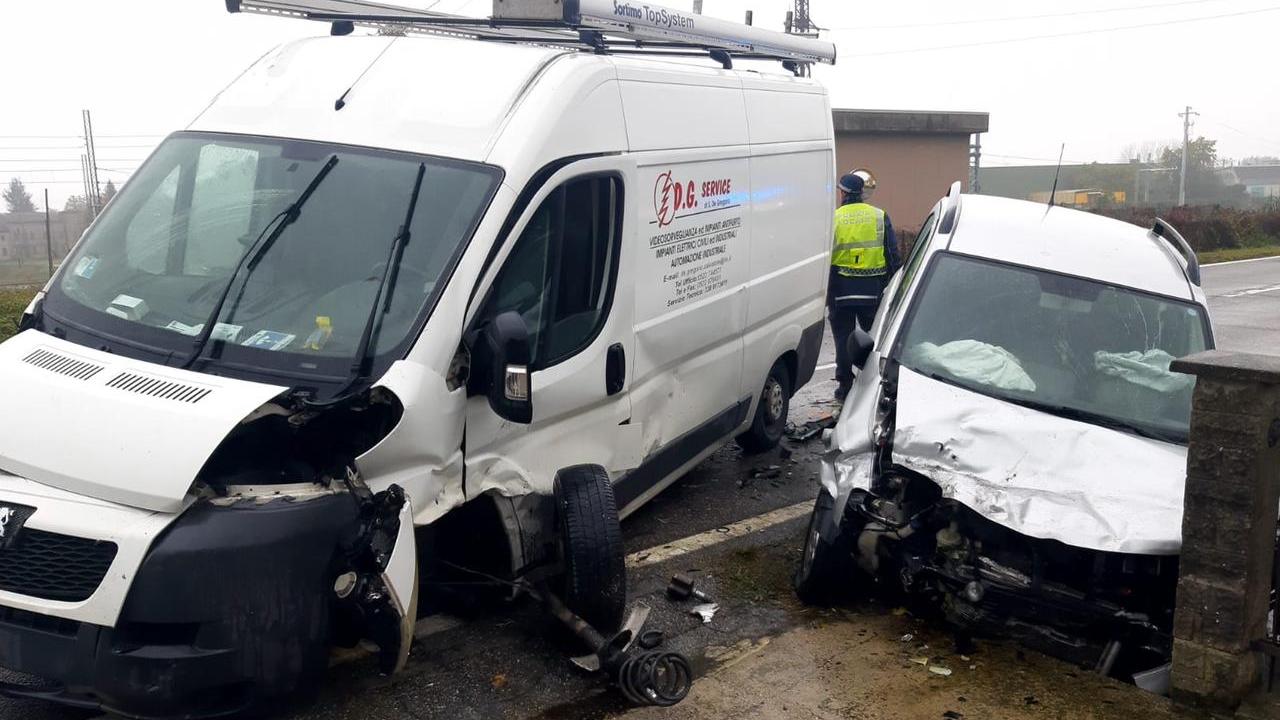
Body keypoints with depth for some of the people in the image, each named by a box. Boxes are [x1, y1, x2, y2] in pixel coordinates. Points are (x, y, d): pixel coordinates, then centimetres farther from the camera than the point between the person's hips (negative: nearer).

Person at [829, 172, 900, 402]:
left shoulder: (833, 218, -2)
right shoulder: (880, 216, 3)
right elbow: (893, 255, 3)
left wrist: (825, 293, 6)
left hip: (841, 290, -1)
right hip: (872, 289, 2)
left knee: (843, 338, 6)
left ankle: (845, 385, 8)